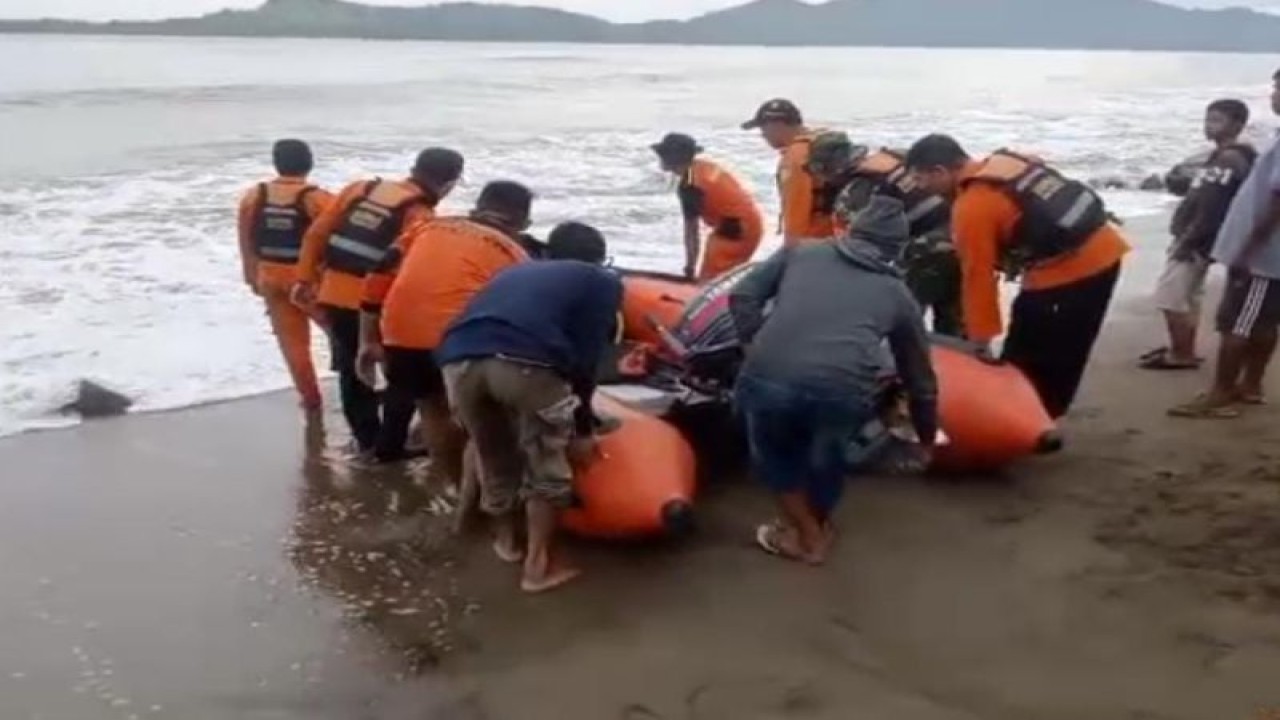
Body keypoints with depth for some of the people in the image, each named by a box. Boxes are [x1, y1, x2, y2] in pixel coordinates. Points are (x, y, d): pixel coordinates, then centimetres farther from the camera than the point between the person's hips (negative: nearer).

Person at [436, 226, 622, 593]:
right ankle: (539, 563, 22)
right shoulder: (602, 281, 24)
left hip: (458, 358, 5)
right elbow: (585, 359, 14)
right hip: (524, 360, -5)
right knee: (547, 464, 17)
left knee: (494, 460, 27)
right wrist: (582, 428, 23)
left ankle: (506, 540, 45)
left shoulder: (520, 271, 39)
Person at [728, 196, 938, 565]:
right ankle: (816, 528, 49)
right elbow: (920, 377, 36)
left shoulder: (800, 252, 27)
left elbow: (742, 296, 16)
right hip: (843, 392, 0)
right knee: (826, 457, 33)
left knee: (773, 451, 32)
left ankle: (804, 535, 35)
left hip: (768, 377, 0)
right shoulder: (898, 293, 28)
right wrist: (927, 439, 49)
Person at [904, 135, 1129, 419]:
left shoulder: (972, 206, -15)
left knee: (1027, 363, 2)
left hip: (1068, 273, -10)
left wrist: (980, 340, -9)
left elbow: (978, 276, -15)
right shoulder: (1007, 163, 11)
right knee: (1059, 359, 19)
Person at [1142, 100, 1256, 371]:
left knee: (1170, 297, -6)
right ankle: (1183, 349, 25)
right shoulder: (1222, 157, 14)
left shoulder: (1229, 161, -19)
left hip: (1197, 242, -10)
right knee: (1188, 297, 16)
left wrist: (1187, 241, -20)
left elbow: (1212, 209, -24)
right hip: (1197, 240, 10)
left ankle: (1181, 355, 2)